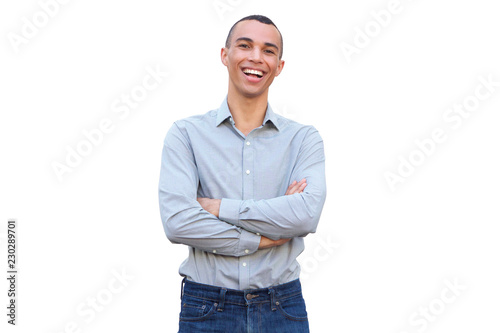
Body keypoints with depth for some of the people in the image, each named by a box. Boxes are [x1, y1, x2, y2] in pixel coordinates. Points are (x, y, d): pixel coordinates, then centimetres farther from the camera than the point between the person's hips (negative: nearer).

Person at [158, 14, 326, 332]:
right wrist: (262, 239, -13)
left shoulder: (304, 138, 1)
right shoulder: (186, 133, -1)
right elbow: (177, 221, -14)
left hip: (283, 307, 1)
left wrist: (218, 207, -14)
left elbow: (307, 214, -15)